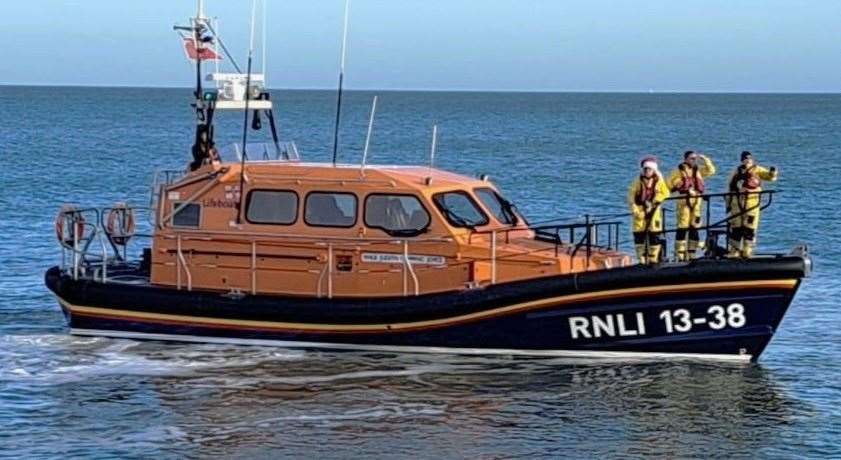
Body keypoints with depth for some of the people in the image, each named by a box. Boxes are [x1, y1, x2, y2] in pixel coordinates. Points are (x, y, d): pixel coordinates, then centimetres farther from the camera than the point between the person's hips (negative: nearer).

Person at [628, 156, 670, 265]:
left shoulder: (659, 181, 4)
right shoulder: (638, 182, 3)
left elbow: (665, 193, -2)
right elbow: (631, 196, 1)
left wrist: (653, 201, -13)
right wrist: (634, 210, -9)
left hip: (653, 210, 0)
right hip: (640, 211, 0)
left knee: (654, 235, -3)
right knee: (639, 235, -3)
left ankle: (653, 259, 5)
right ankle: (642, 259, 4)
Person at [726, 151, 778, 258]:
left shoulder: (757, 170, 4)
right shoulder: (736, 173, 12)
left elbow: (769, 176, -10)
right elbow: (730, 188, 16)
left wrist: (772, 173, -33)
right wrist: (728, 204, 14)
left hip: (751, 204, -3)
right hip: (737, 204, 3)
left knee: (749, 228, -4)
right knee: (735, 228, 7)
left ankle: (747, 251, 2)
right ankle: (735, 250, 15)